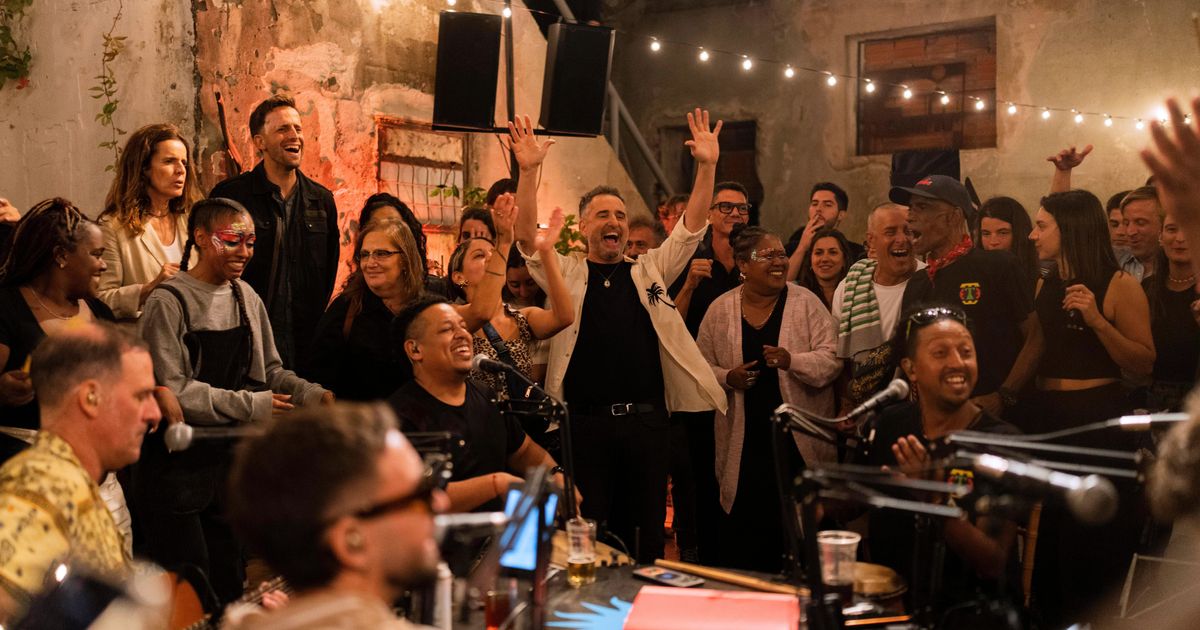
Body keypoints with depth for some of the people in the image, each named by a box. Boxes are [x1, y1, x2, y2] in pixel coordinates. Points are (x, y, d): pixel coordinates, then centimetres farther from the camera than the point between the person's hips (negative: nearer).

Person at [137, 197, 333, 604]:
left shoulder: (246, 298, 9)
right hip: (176, 465, -6)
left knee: (229, 581, 12)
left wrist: (317, 395, -5)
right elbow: (171, 390, -18)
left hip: (229, 461, 6)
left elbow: (269, 371, 13)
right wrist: (250, 405, -20)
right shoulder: (168, 303, -11)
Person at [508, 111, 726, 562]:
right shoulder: (564, 273, 7)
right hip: (585, 420, -2)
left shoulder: (649, 271, 13)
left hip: (647, 419, 2)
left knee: (646, 524, 9)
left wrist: (707, 166, -5)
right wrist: (528, 171, -19)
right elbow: (526, 235, -6)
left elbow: (691, 227, 7)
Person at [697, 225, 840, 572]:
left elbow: (831, 359, -3)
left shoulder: (806, 302, 1)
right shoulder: (720, 310, 5)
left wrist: (792, 361, -20)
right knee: (744, 528, 1)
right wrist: (727, 378, -8)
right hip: (744, 442, 1)